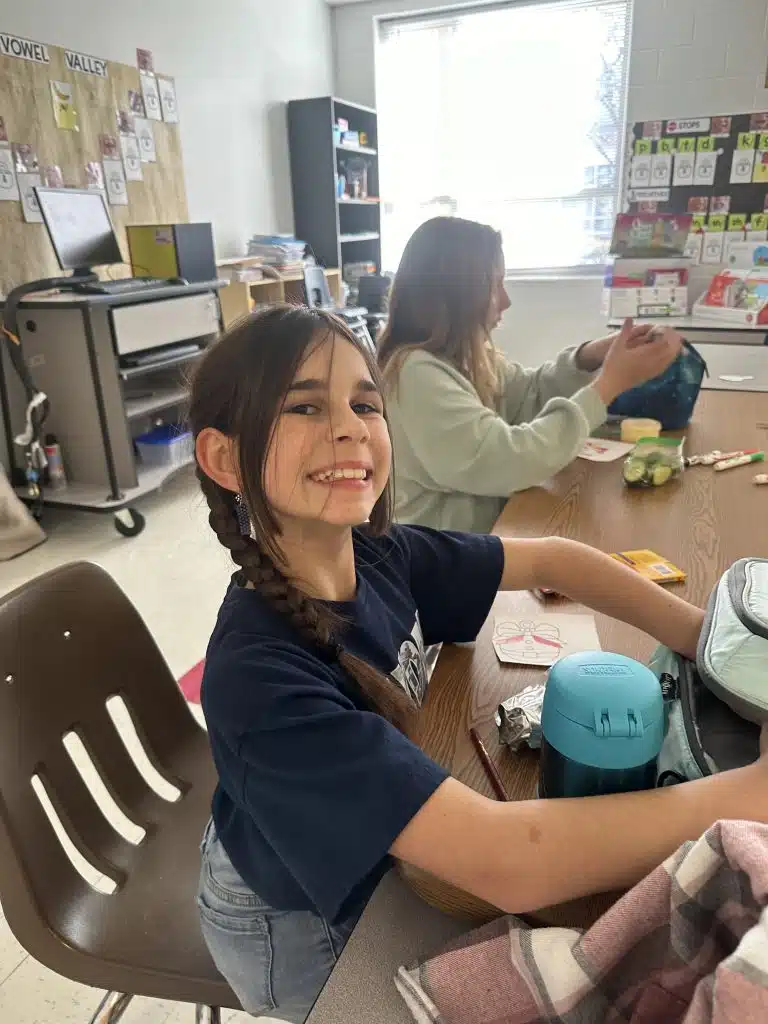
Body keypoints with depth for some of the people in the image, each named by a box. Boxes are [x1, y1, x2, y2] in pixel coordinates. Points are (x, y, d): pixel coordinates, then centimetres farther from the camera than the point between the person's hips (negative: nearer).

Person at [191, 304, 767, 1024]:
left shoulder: (380, 557, -18)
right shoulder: (259, 674, -38)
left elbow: (550, 560, -5)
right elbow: (509, 864, -42)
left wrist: (705, 634, -15)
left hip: (365, 854, 5)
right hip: (297, 931, -4)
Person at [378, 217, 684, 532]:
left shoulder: (462, 354, 4)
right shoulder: (416, 372, -25)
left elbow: (529, 392, 14)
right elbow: (504, 462, -30)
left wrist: (592, 356, -5)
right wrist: (609, 385, -24)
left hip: (488, 524, 8)